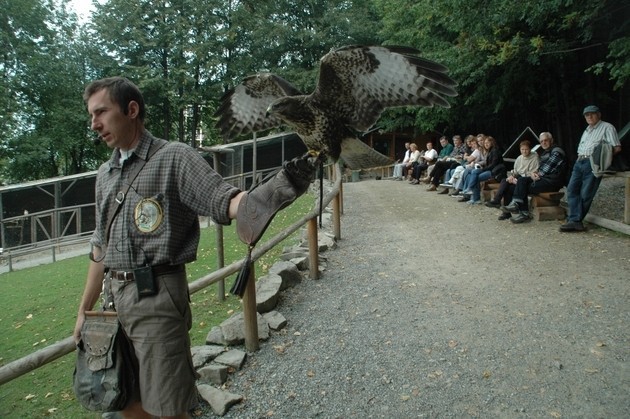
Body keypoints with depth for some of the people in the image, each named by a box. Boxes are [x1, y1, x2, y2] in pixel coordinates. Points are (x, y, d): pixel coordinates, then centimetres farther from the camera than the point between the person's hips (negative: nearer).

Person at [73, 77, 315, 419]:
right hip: (113, 298, 7)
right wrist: (84, 309, 21)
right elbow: (100, 248, 19)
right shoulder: (105, 174, 15)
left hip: (156, 298, -7)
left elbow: (224, 200, -19)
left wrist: (275, 189, -39)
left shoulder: (174, 157, -6)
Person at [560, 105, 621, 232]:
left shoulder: (607, 127, 6)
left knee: (585, 194, -10)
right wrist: (580, 158, 11)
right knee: (572, 189, -10)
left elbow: (617, 148, -2)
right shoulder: (586, 131, 30)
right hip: (579, 162, 7)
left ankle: (574, 220, -8)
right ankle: (575, 220, -17)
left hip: (593, 163, -7)